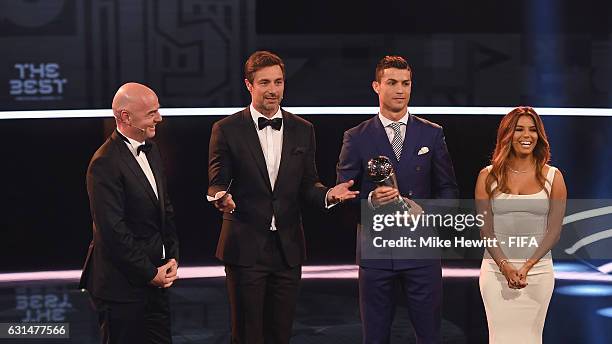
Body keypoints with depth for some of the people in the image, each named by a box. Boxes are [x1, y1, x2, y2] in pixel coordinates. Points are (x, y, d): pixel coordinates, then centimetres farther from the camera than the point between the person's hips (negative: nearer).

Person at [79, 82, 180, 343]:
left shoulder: (150, 150, 10)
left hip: (155, 280, 8)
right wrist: (150, 273, -14)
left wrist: (172, 257, 6)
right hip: (121, 286, -8)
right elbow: (113, 231, -21)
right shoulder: (106, 164, -19)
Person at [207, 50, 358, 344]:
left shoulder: (302, 130, 9)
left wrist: (327, 194, -11)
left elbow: (307, 185, 11)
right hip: (245, 248, -3)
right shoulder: (227, 130, -1)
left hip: (288, 249, 3)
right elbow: (216, 184, -1)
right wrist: (221, 196, -25)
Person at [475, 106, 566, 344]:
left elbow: (554, 230, 0)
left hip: (538, 268, 0)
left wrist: (527, 266, -12)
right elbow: (485, 228, 0)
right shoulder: (488, 176, 4)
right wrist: (505, 267, -14)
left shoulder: (553, 177, 4)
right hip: (496, 268, 0)